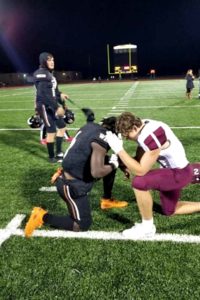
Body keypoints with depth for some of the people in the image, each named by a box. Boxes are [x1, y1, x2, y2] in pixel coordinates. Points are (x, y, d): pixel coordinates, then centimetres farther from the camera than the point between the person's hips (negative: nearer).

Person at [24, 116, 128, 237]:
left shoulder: (91, 125, 0)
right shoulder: (101, 139, -25)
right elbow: (96, 172, -31)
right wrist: (113, 165, -12)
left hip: (71, 172, 9)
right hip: (72, 185, -9)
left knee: (110, 161, 14)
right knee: (83, 225, 4)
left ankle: (107, 200, 29)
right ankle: (42, 217, 4)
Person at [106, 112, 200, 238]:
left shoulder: (152, 135, -32)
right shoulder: (143, 128, -4)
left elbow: (140, 171, -29)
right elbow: (140, 160, 5)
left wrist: (119, 149, -29)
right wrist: (125, 164, -12)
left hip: (180, 173, -9)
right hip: (172, 170, 9)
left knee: (140, 182, -29)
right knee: (169, 211, 22)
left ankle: (148, 227, -9)